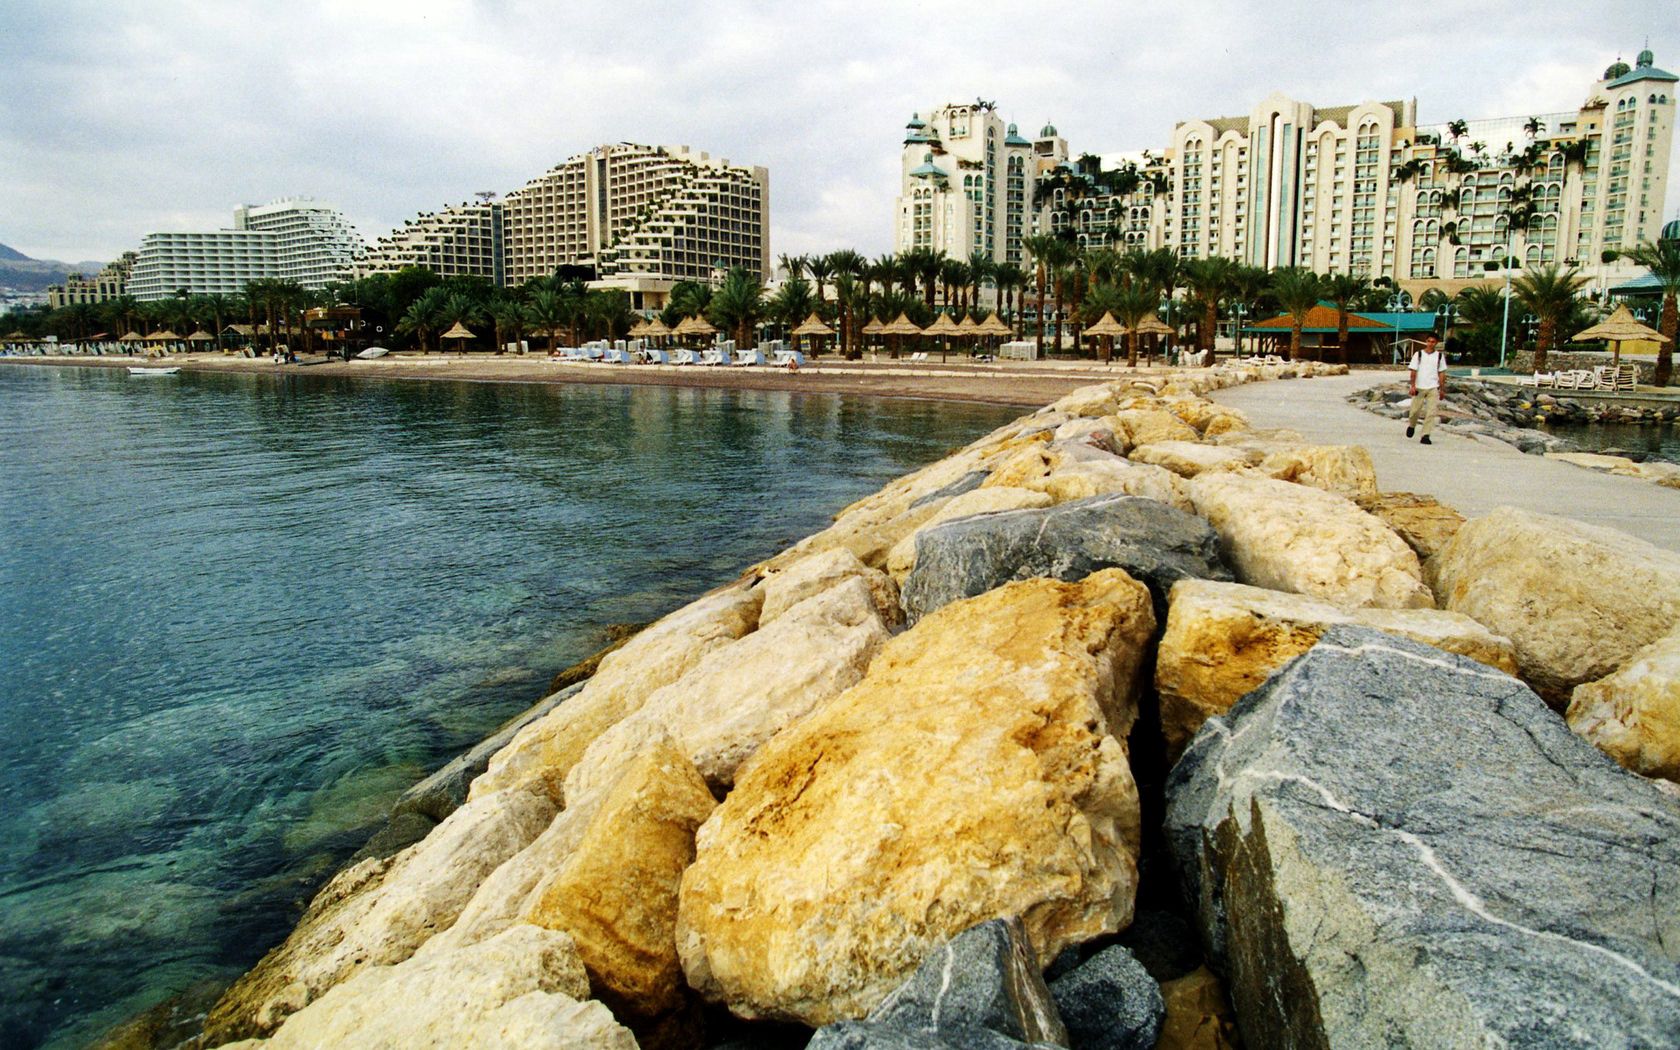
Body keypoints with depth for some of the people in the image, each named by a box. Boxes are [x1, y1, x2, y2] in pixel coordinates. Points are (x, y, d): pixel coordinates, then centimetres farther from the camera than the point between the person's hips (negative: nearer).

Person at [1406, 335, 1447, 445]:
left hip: (1433, 388, 1)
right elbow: (1413, 371, 0)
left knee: (1431, 412, -9)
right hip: (1419, 387, -1)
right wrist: (1413, 386, -9)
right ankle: (1411, 426, 34)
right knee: (1415, 410, 3)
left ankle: (1425, 435, -10)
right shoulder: (1418, 354, 3)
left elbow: (1441, 373, 10)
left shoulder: (1439, 356, 7)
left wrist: (1442, 389, 7)